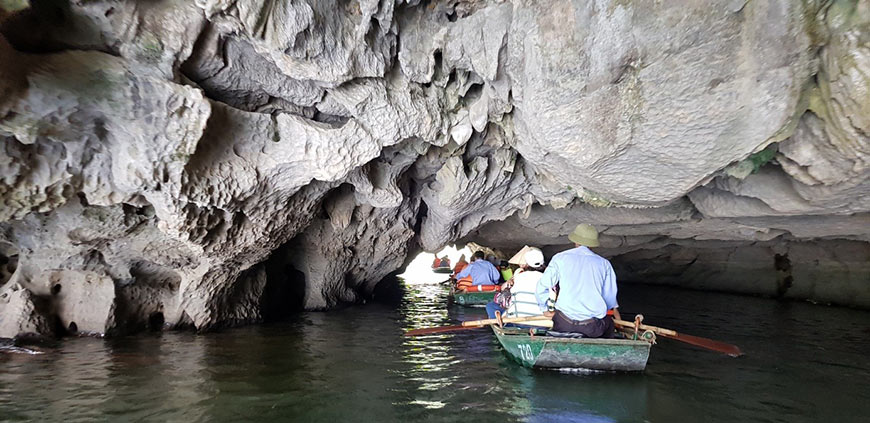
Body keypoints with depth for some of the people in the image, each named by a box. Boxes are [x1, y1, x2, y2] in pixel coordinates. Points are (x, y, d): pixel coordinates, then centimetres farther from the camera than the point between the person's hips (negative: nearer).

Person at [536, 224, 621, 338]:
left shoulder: (560, 258, 1)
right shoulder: (604, 263, 5)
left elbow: (541, 288, 1)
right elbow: (610, 295, 12)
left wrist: (545, 310, 18)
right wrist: (614, 308, 35)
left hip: (564, 324, -1)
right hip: (594, 327, 2)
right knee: (609, 322, 32)